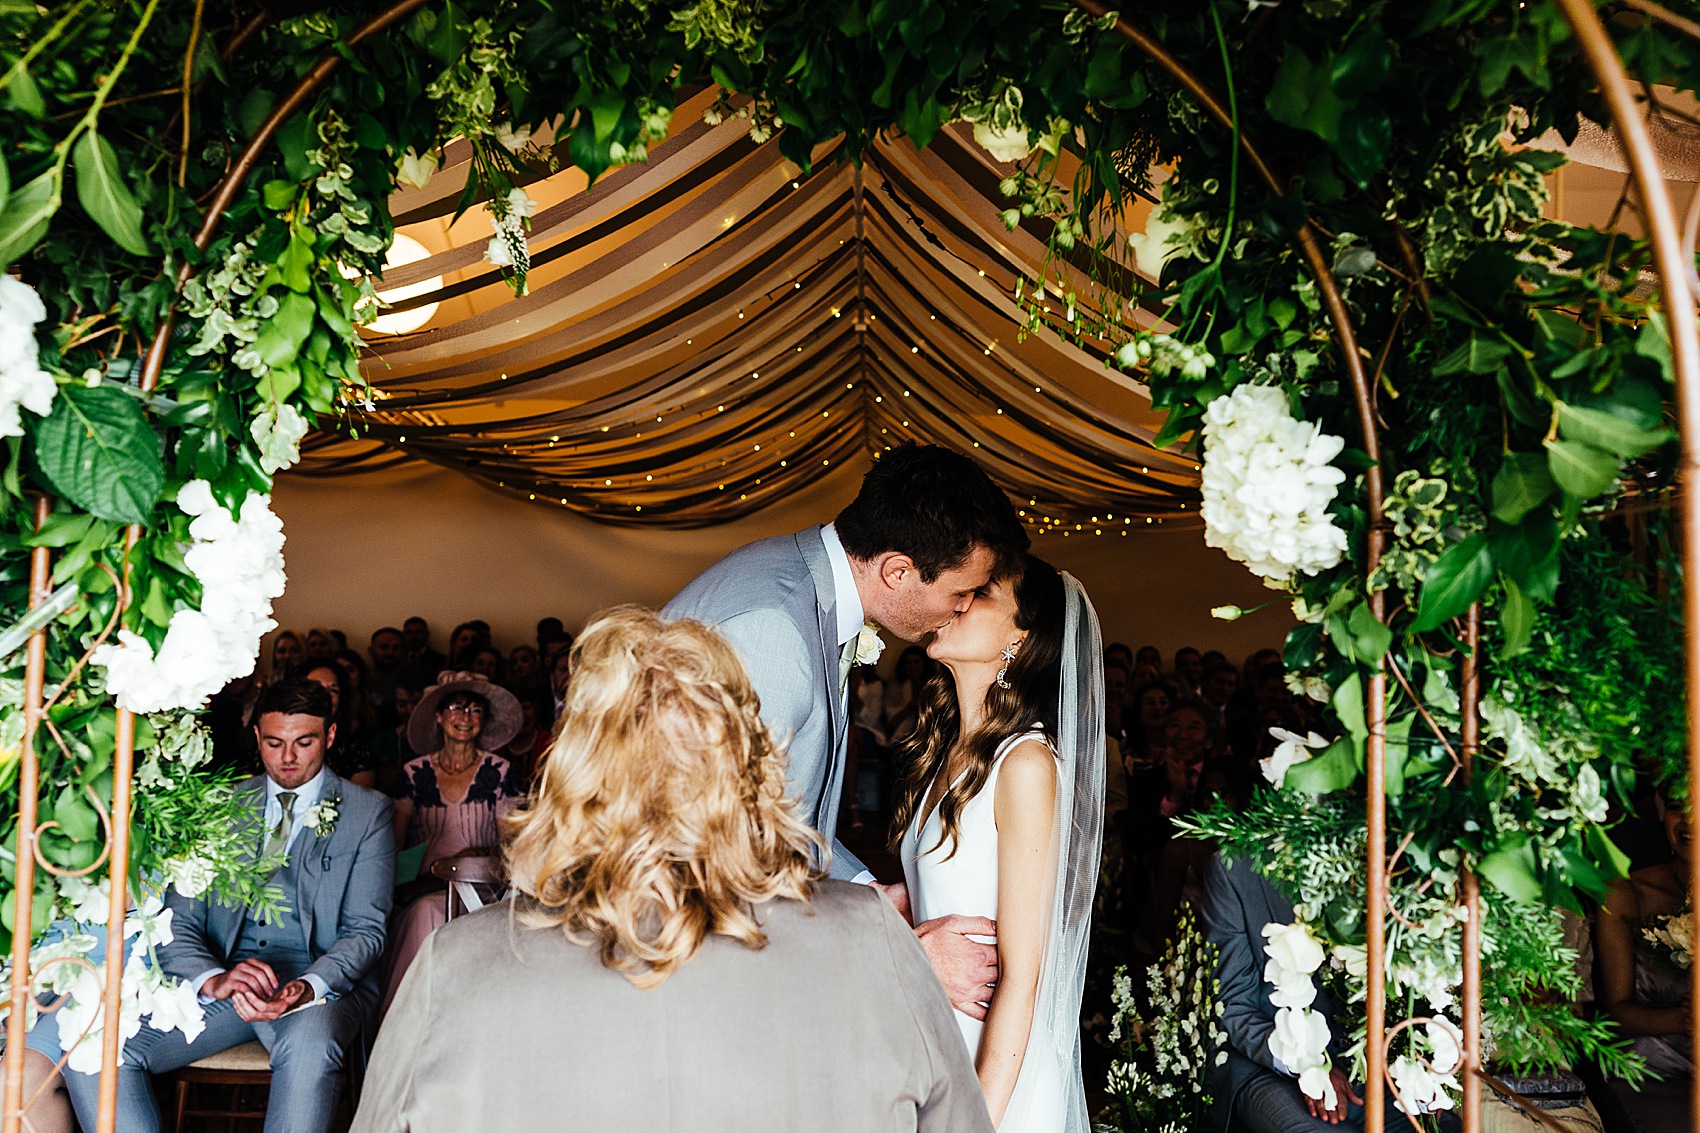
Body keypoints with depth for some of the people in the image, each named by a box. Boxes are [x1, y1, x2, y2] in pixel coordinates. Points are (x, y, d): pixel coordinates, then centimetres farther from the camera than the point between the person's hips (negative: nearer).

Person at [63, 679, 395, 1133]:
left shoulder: (367, 812, 7)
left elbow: (365, 929, 0)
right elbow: (178, 921, 8)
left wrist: (308, 988, -22)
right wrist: (213, 979, -16)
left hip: (323, 979, -3)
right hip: (220, 978, 3)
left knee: (308, 1044, -40)